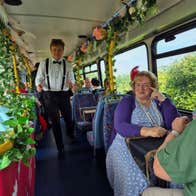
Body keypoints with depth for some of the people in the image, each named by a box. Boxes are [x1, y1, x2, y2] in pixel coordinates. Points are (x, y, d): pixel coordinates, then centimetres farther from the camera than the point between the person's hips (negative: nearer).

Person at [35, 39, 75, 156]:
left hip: (64, 94, 1)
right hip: (49, 95, -1)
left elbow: (72, 79, 3)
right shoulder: (44, 64, -2)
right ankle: (60, 147, 27)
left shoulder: (67, 65, 1)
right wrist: (39, 85, -19)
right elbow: (39, 78, 3)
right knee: (55, 121, 9)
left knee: (68, 117, 14)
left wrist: (71, 83, -21)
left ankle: (71, 135, 49)